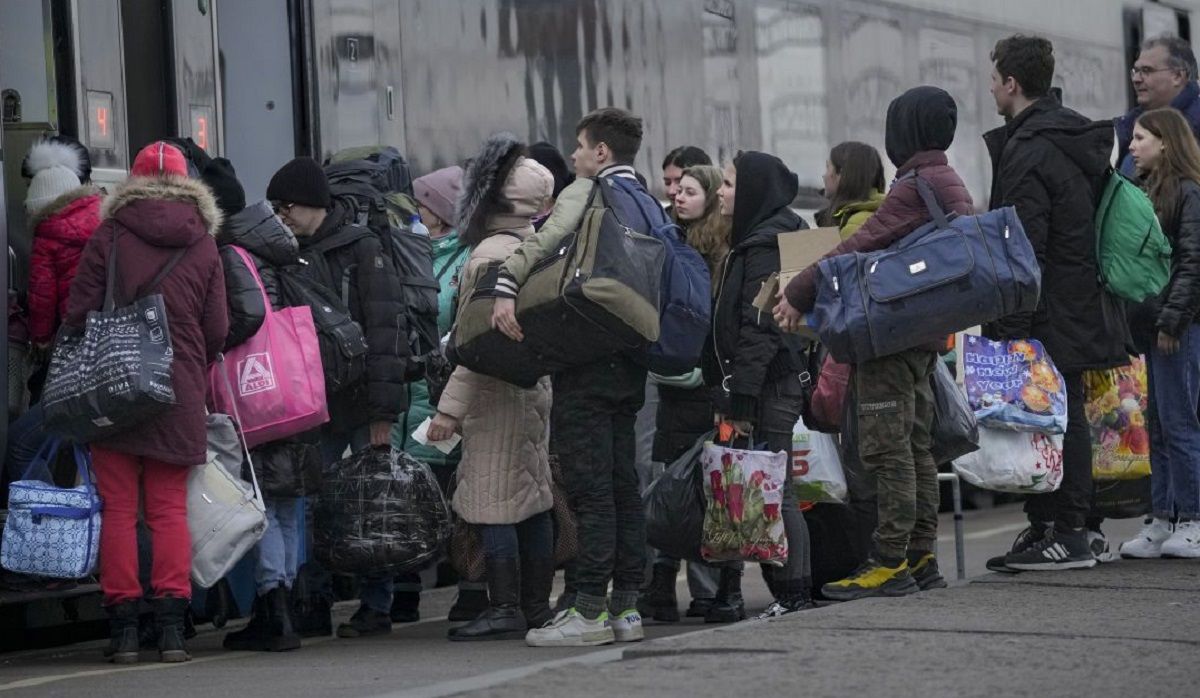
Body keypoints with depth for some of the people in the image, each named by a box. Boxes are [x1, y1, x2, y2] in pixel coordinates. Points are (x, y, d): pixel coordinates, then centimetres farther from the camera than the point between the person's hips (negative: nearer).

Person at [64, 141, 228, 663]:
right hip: (179, 397, 2)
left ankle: (123, 626, 0)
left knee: (119, 507, 2)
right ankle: (171, 624, 0)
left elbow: (79, 315, -3)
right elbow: (217, 331, 4)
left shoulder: (107, 238, -3)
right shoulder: (203, 247, 4)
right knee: (170, 507, 6)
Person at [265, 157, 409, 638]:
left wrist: (383, 407, -17)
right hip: (316, 403, 6)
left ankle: (377, 604, 6)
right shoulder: (294, 256, 14)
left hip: (359, 402, -6)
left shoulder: (361, 249, -6)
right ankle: (315, 606, 6)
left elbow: (386, 327, -11)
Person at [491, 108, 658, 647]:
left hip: (587, 359, -8)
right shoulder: (647, 206, 17)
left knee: (590, 486, -8)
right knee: (622, 482, 10)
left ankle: (591, 611, -8)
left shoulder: (586, 194, -6)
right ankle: (626, 606, 11)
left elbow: (544, 241, -21)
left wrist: (506, 288, -25)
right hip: (631, 360, 8)